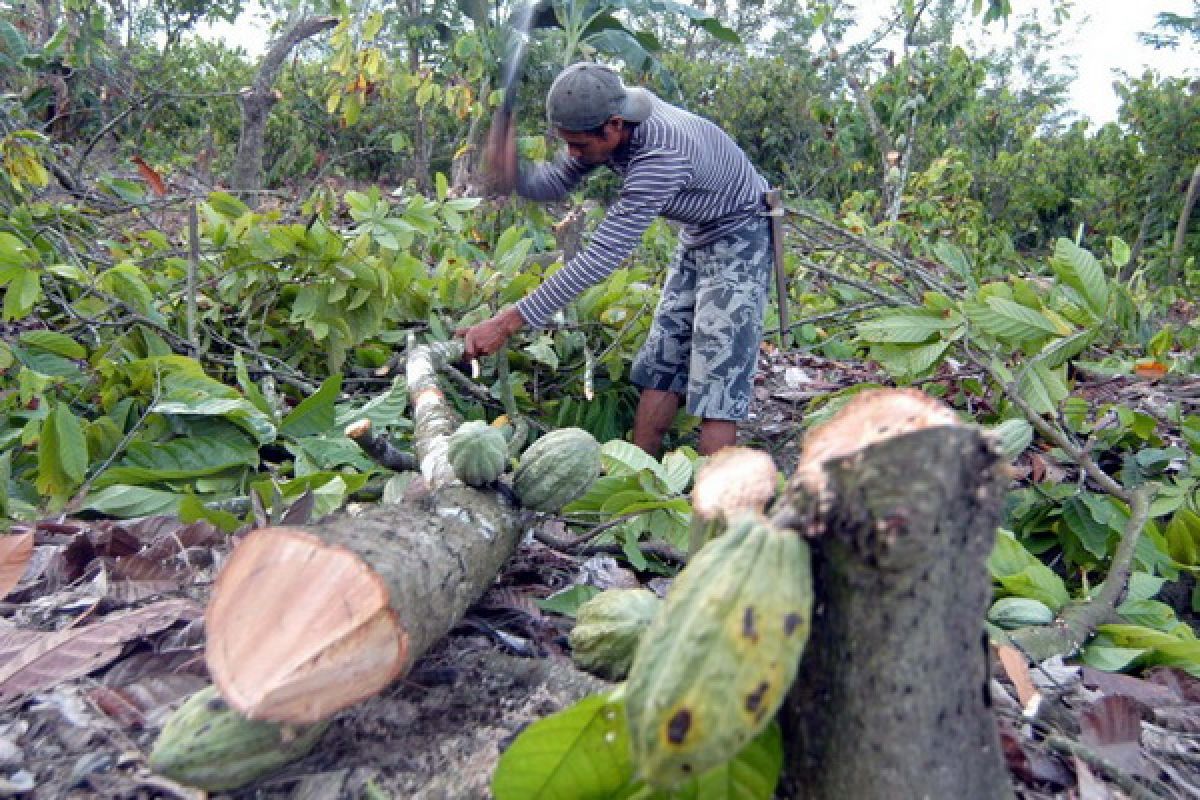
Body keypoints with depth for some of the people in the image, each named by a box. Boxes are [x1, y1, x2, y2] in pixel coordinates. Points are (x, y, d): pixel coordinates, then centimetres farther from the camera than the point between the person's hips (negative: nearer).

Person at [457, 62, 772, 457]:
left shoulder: (660, 154, -37)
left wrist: (509, 321, -38)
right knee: (661, 364, 7)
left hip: (740, 236, -8)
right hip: (697, 237, 8)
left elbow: (603, 254, -38)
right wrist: (511, 173, -27)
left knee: (717, 378, -11)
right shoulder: (605, 122, -13)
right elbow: (555, 184, -2)